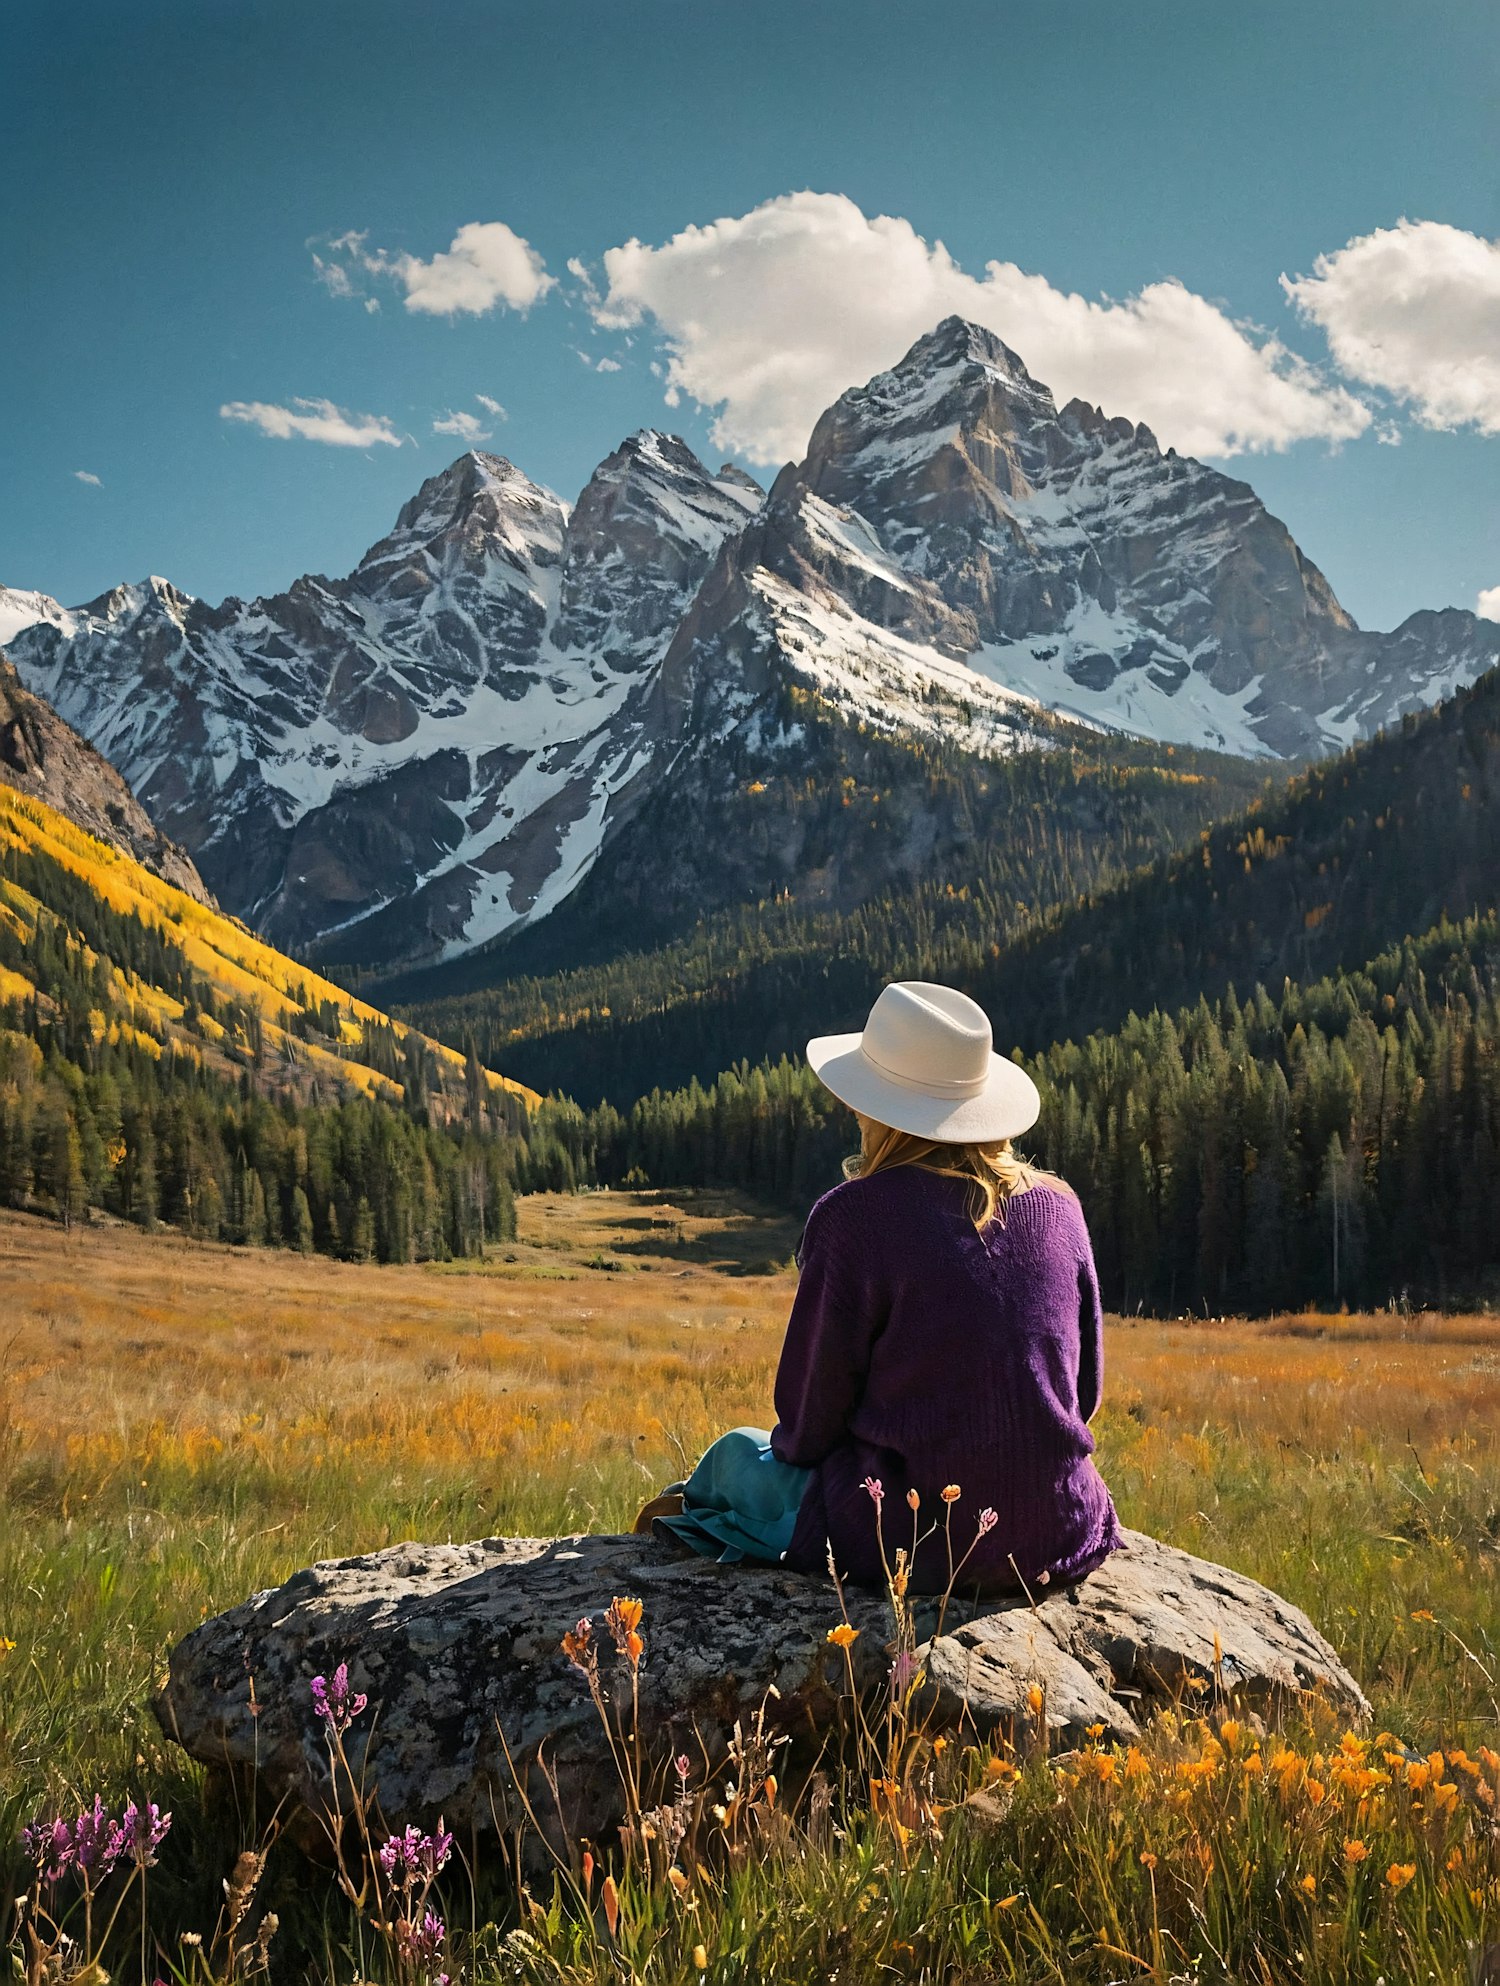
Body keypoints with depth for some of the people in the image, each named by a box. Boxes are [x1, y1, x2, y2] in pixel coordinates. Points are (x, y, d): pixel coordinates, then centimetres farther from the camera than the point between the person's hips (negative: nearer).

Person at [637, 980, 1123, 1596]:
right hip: (1062, 1535, 5)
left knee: (738, 1452, 24)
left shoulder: (853, 1216, -13)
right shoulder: (1057, 1205, 0)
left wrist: (792, 1445, 16)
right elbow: (1084, 1388, 9)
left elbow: (810, 1418, -6)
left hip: (919, 1543, -5)